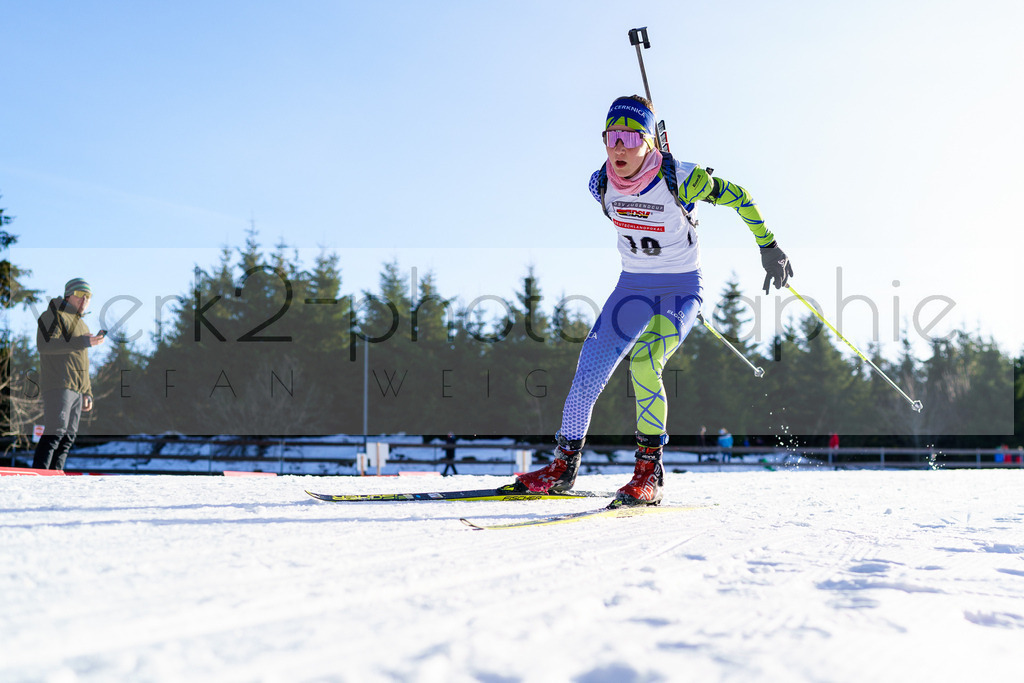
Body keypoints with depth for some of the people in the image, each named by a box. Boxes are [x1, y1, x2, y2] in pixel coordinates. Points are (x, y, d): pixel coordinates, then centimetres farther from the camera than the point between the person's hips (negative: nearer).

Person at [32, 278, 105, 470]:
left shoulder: (82, 326, 28)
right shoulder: (54, 315, 1)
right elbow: (44, 344, -16)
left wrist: (87, 394, 21)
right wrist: (83, 342, -21)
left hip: (77, 390, 9)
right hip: (58, 386, -9)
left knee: (69, 436, 4)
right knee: (55, 431, -17)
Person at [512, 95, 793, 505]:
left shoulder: (680, 179, -23)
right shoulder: (601, 184, -9)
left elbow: (738, 197, -10)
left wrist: (768, 248, -8)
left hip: (683, 288, -5)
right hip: (633, 287, 5)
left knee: (644, 363, -28)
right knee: (589, 370, -1)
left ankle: (649, 473, -15)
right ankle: (564, 465, 17)